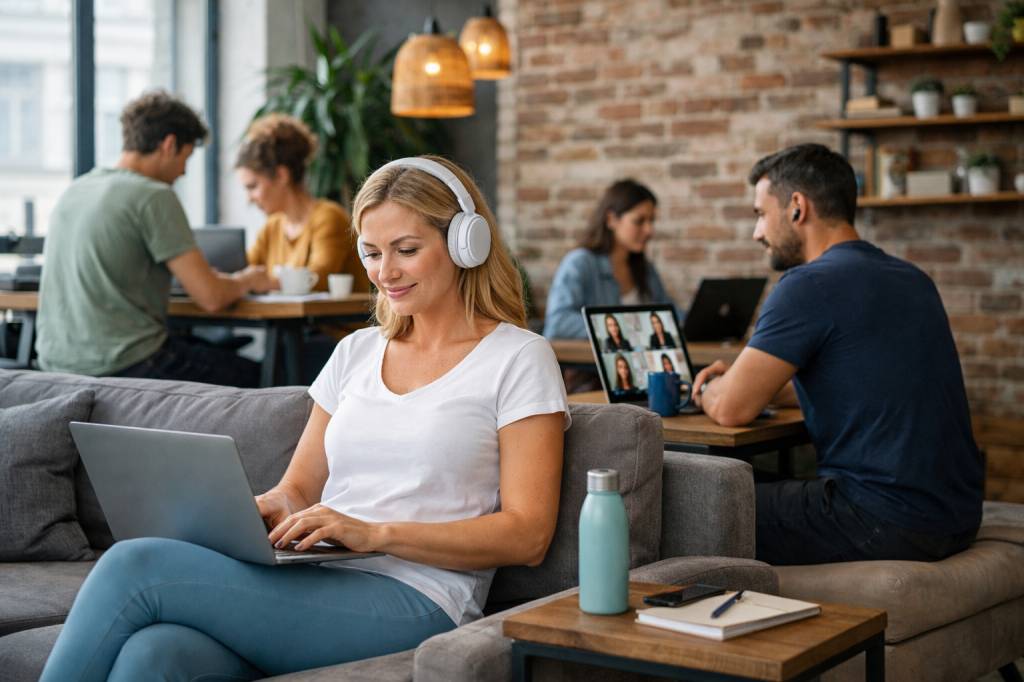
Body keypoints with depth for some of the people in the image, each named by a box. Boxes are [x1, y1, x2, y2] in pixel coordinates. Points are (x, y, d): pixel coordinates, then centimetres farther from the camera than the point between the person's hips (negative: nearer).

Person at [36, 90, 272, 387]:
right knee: (251, 373, 9)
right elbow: (210, 297, -15)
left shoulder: (73, 192, 12)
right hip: (122, 367, -8)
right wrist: (247, 280, 8)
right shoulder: (154, 197, -12)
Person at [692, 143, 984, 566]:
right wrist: (741, 379, 20)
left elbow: (731, 409, -14)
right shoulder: (911, 279, 14)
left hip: (888, 522, -9)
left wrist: (709, 390, 9)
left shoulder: (809, 285, -14)